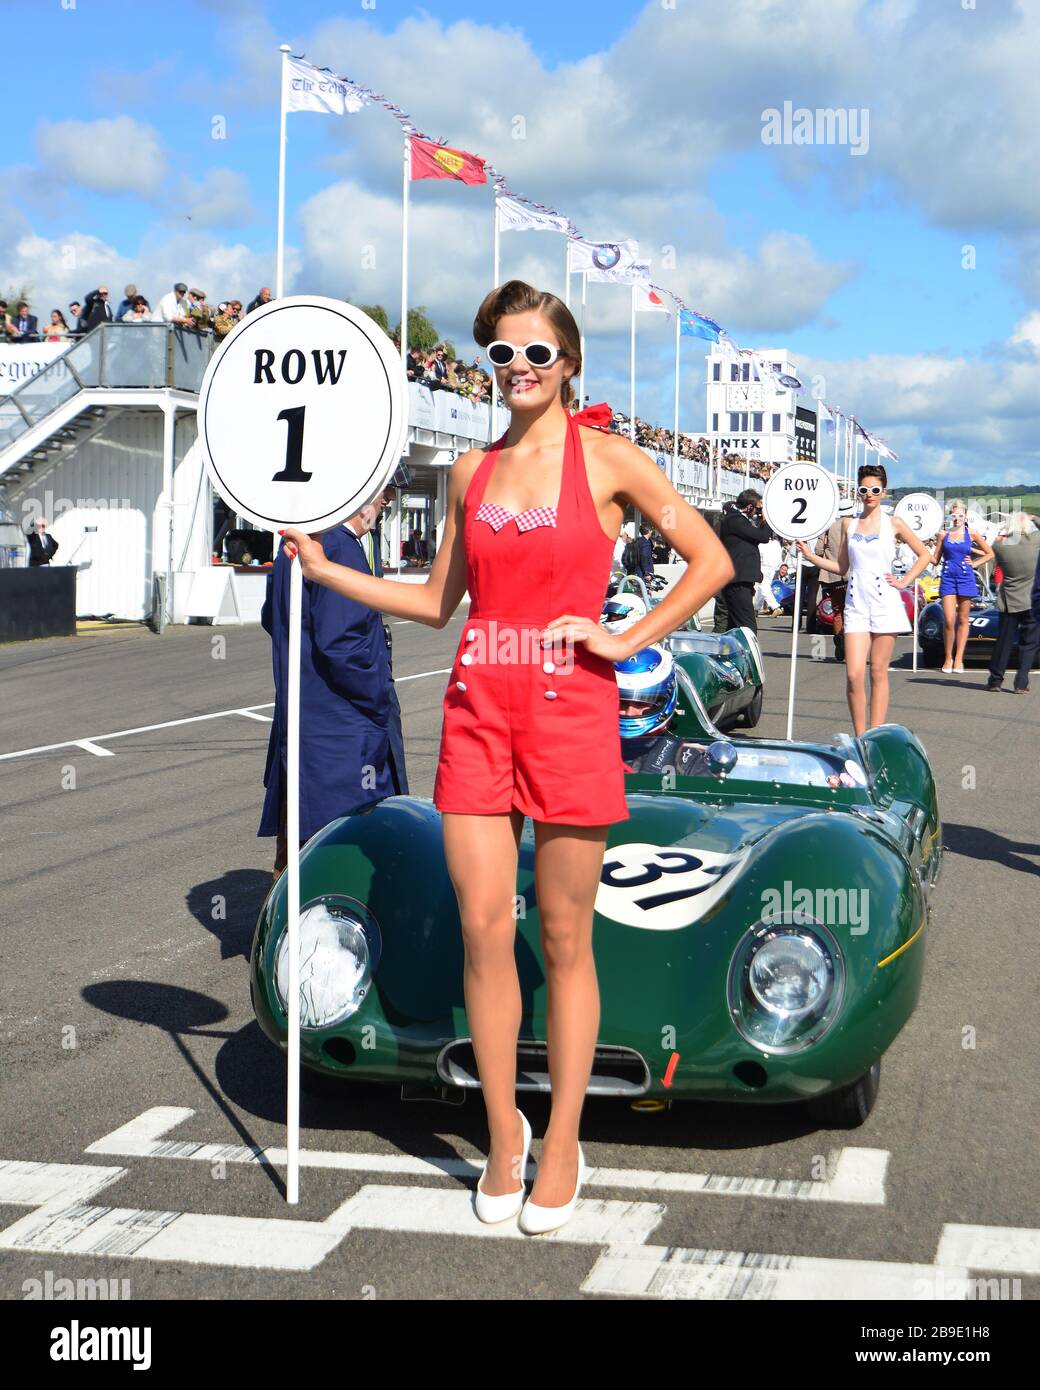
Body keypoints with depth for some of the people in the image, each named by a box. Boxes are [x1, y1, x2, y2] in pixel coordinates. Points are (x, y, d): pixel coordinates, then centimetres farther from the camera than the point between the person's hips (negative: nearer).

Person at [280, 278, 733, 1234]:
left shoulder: (606, 458, -1)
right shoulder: (471, 471, 12)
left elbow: (711, 561, -1)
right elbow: (437, 602, 17)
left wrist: (626, 639, -6)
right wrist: (323, 566, 12)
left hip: (571, 711, -4)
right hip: (478, 709, 4)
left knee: (565, 939, 4)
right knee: (483, 932, 3)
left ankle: (562, 1146, 16)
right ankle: (503, 1136, 18)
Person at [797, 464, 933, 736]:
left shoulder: (893, 523, 3)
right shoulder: (848, 524, 11)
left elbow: (924, 554, 10)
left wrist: (904, 582, 1)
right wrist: (810, 556, 5)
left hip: (884, 604, -2)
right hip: (856, 604, 2)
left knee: (878, 673, 2)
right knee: (854, 675, -9)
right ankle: (860, 737, 1)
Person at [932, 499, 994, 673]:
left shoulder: (971, 534, 4)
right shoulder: (943, 535, 7)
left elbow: (990, 554, 12)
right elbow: (935, 560, 9)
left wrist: (974, 564, 1)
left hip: (966, 578, 0)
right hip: (948, 578, 0)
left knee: (963, 620, 5)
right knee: (949, 620, -10)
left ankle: (958, 658, 9)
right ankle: (948, 658, 2)